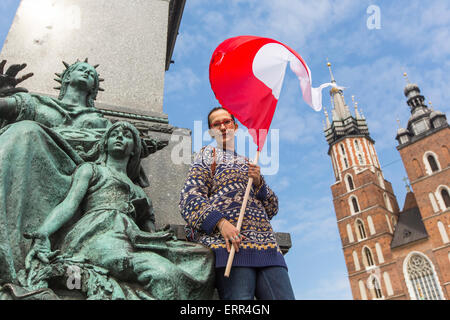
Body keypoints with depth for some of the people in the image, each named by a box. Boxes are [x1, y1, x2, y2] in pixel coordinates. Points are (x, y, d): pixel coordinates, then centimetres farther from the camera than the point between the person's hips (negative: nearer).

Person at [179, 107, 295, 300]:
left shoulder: (249, 164, 30)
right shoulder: (207, 155, 18)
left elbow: (272, 209, 24)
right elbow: (190, 198, 1)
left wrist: (259, 182, 5)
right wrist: (220, 222, -16)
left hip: (265, 244, 5)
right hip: (228, 241, -4)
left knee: (284, 297, -11)